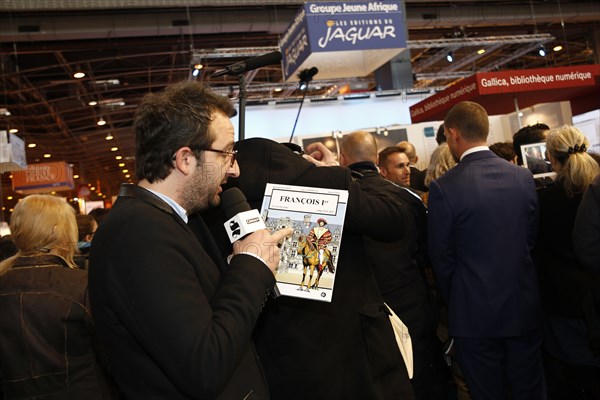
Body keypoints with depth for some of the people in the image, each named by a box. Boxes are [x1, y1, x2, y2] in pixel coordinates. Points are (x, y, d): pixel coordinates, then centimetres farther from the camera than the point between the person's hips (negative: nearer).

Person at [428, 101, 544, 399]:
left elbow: (441, 257, -8)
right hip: (524, 307, 4)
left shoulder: (443, 187, -16)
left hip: (475, 313, -4)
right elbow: (531, 239, 6)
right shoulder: (524, 177, -3)